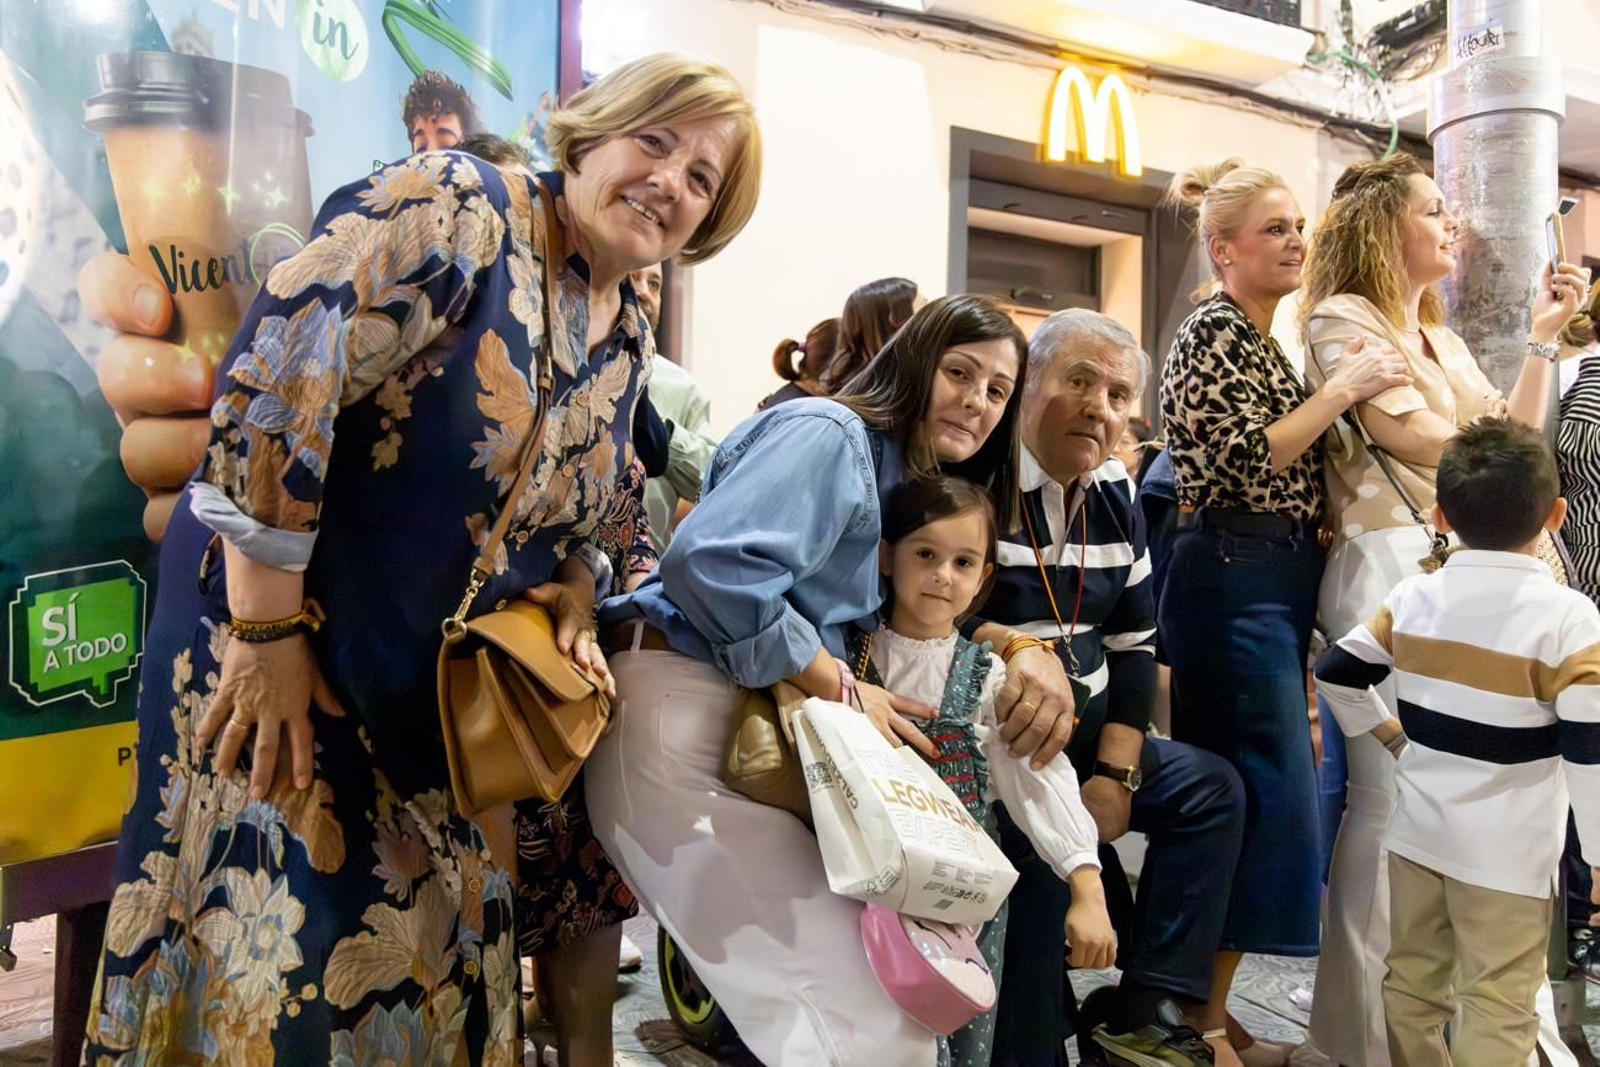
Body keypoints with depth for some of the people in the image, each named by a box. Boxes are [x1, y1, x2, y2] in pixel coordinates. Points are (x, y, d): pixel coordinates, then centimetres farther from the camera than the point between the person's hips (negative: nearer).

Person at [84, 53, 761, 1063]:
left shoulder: (628, 341, 7)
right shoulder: (456, 207, -16)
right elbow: (273, 382, -24)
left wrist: (575, 594, -2)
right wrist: (271, 626, -22)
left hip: (456, 684, 7)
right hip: (276, 631, -6)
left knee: (443, 952, 15)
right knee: (282, 959, 0)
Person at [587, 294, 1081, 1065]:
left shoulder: (918, 490, 18)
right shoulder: (829, 434, -11)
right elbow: (711, 561, -25)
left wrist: (1027, 650, -2)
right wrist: (841, 690, -17)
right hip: (684, 706, -9)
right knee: (858, 1000, -9)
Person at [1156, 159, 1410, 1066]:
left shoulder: (1262, 341, 20)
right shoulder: (1212, 335, -9)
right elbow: (1242, 465, -20)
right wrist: (1344, 388, -15)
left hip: (1275, 584, 10)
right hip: (1235, 580, -10)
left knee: (1242, 795, 12)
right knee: (1268, 798, -8)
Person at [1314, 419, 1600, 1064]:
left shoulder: (1413, 597, -2)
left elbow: (1336, 674, 4)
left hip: (1417, 834, 5)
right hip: (1506, 854, -4)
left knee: (1413, 980, 17)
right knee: (1498, 1007, 7)